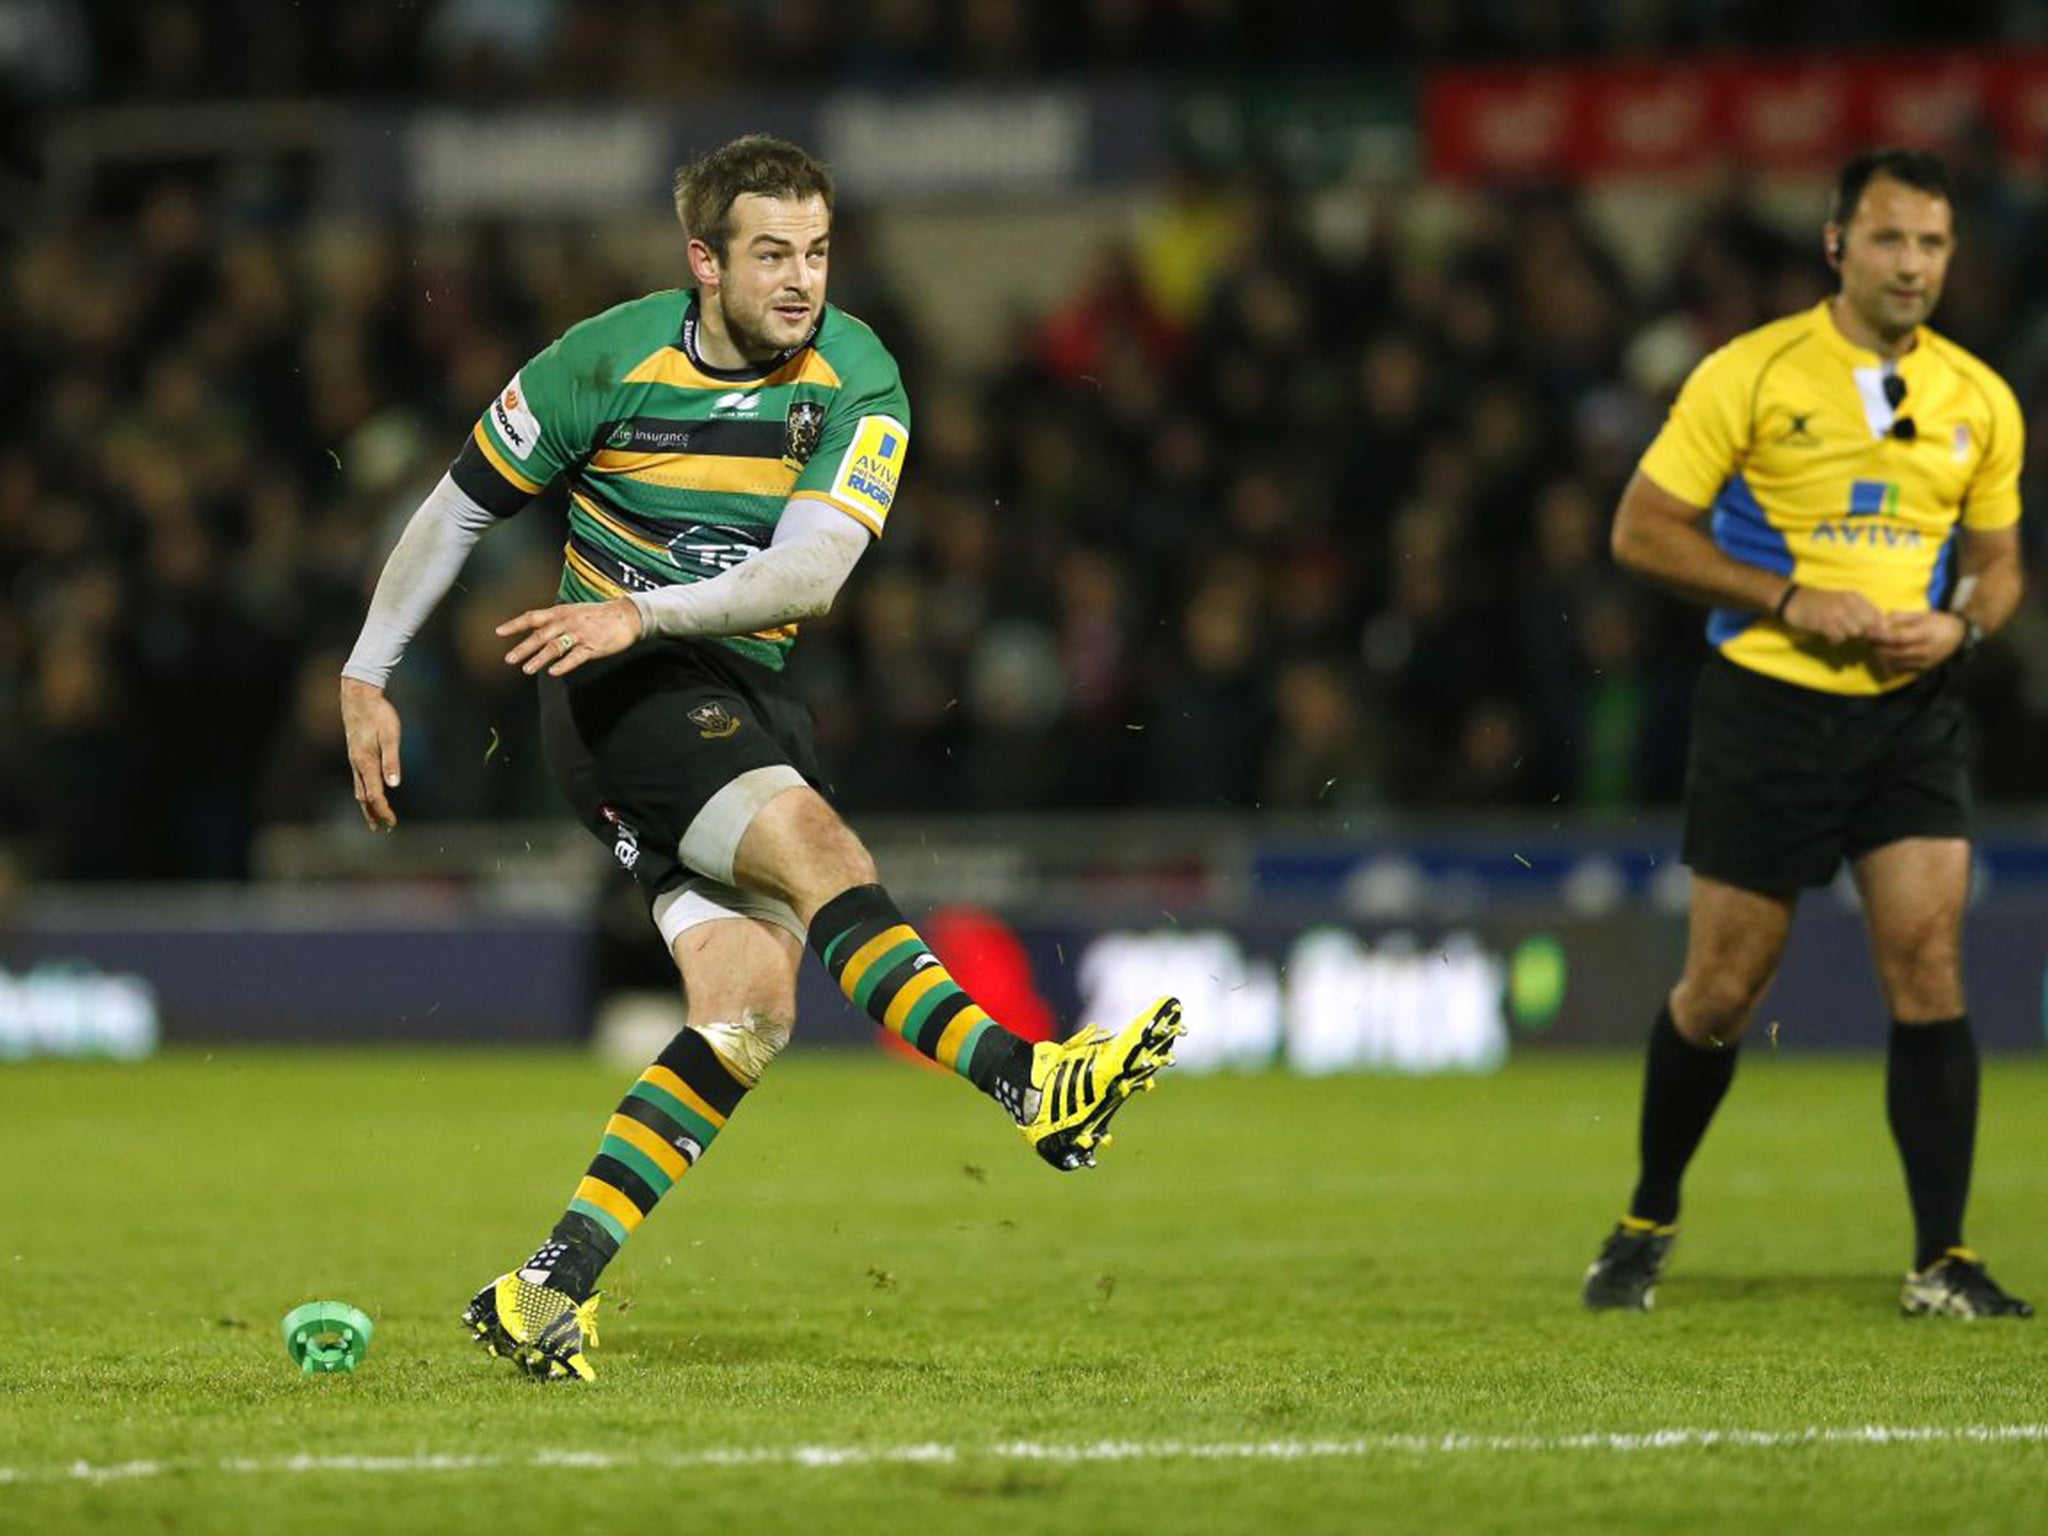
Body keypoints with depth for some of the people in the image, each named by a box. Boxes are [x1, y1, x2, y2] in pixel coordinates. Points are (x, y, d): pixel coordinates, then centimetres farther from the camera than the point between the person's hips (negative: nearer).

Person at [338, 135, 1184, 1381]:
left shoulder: (858, 381, -4)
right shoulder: (608, 361, -8)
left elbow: (810, 574, -17)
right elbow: (461, 508, 4)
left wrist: (643, 613, -29)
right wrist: (367, 679, 6)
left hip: (750, 693, 4)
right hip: (619, 696, -4)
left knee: (753, 1005, -10)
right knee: (817, 848, -28)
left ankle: (552, 1290, -8)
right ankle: (1035, 1087, -41)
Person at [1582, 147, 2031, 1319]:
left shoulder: (1980, 402, 4)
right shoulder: (1752, 375, -8)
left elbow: (1998, 563, 15)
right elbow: (1643, 529, -6)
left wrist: (1957, 624, -7)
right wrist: (1790, 599, -15)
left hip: (1912, 709, 3)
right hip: (1768, 706, -2)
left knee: (1929, 960, -11)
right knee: (1724, 988, 3)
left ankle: (1942, 1263, -5)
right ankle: (1649, 1222, 26)